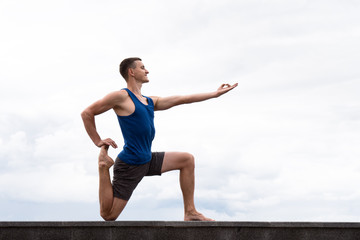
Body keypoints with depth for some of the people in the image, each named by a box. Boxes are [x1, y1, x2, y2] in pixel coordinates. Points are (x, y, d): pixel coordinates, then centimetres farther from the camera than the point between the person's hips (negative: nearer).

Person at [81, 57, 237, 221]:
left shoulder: (150, 102, 15)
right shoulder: (121, 97, -10)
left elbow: (181, 99, 18)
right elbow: (87, 113, -9)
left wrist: (215, 94, 19)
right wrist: (98, 142, -9)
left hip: (148, 160, 8)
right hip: (129, 164, -8)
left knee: (187, 160, 11)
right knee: (108, 215, -13)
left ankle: (190, 212, 10)